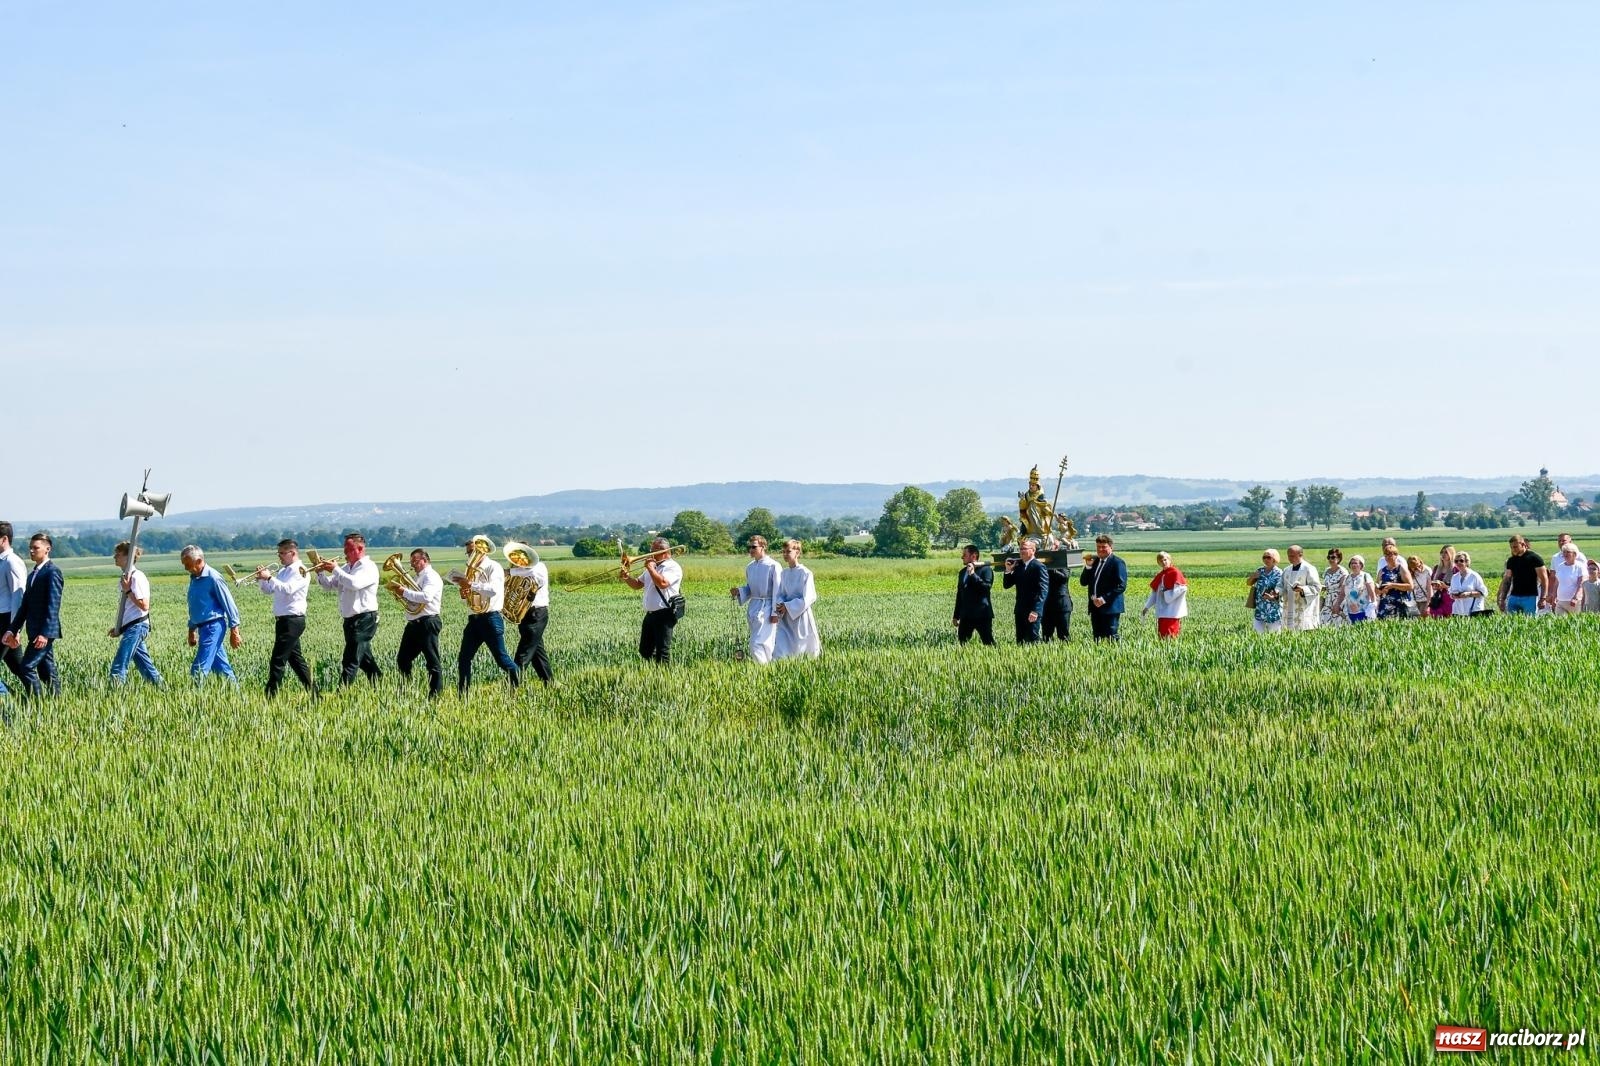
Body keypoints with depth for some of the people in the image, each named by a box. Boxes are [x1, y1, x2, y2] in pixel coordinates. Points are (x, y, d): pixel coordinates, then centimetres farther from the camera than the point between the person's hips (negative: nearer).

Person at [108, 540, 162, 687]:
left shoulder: (136, 577, -15)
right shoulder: (127, 576, 14)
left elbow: (144, 606, -19)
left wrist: (128, 591, -19)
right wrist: (119, 628, 18)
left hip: (136, 627, -10)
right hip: (132, 627, 10)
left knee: (119, 666, -14)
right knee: (145, 665, 12)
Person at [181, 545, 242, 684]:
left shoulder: (213, 578, -13)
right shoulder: (194, 578, 12)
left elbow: (229, 604, -12)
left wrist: (234, 632, -12)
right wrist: (191, 630, 26)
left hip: (213, 626, -8)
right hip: (203, 627, 9)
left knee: (199, 670, -12)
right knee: (222, 668, 10)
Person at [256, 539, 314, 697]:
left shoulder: (300, 571, -11)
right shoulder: (283, 571, 16)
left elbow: (288, 589, -28)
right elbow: (268, 591, 19)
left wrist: (270, 578, -30)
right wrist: (260, 579, 2)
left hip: (292, 620, -10)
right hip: (282, 620, 10)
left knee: (277, 661, -10)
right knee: (295, 659, 14)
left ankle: (270, 697, -10)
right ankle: (313, 694, 20)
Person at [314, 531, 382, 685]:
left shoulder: (368, 567, -11)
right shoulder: (346, 568, 16)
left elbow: (354, 583, -29)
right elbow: (329, 585, 16)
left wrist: (335, 569, -23)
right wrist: (320, 572, -3)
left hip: (364, 619, -9)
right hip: (350, 620, 9)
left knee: (350, 661, -13)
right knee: (365, 659, 18)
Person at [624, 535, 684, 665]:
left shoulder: (672, 567, -9)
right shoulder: (653, 566, 20)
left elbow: (662, 583, -26)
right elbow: (638, 584, 23)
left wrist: (651, 568, -14)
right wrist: (627, 578, 3)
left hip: (664, 614, -9)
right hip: (650, 614, 9)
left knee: (662, 651, -8)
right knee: (645, 651, 12)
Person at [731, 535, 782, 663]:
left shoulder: (773, 566, -10)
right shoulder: (750, 567, 10)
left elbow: (777, 591, -10)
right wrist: (739, 591, -3)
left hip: (767, 608, -7)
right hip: (753, 607, 7)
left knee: (758, 643, -12)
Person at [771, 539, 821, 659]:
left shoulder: (805, 573, -10)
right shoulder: (785, 573, 8)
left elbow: (808, 599, -15)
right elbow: (780, 594, 9)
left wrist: (787, 607, -17)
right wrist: (780, 606, -13)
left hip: (801, 616, -5)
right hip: (786, 618, 5)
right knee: (779, 651, -7)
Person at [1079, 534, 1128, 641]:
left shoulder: (1117, 563, -5)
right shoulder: (1093, 561, 17)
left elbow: (1121, 585, -13)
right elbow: (1083, 582, 15)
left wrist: (1104, 599, -19)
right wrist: (1088, 567, -2)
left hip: (1110, 607, -7)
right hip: (1095, 607, 7)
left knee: (1111, 638, -11)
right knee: (1097, 638, 4)